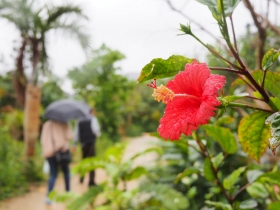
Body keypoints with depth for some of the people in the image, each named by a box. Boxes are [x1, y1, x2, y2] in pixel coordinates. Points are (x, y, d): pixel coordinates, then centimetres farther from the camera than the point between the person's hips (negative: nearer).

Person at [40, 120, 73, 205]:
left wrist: (45, 150, 10)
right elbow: (69, 136, -10)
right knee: (66, 171, 17)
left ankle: (48, 196, -8)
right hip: (62, 150, -2)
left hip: (49, 152, 2)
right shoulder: (64, 124, -1)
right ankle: (68, 191, 21)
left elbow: (43, 139, 4)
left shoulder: (46, 124, 8)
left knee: (53, 174, 5)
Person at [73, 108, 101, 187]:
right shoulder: (93, 119, -2)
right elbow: (96, 130, -16)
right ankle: (91, 181, -12)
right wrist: (98, 134, 6)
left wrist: (74, 144, 15)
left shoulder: (80, 120, 13)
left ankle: (81, 178, 30)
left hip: (83, 143, 6)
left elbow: (76, 133, 12)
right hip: (91, 142, -5)